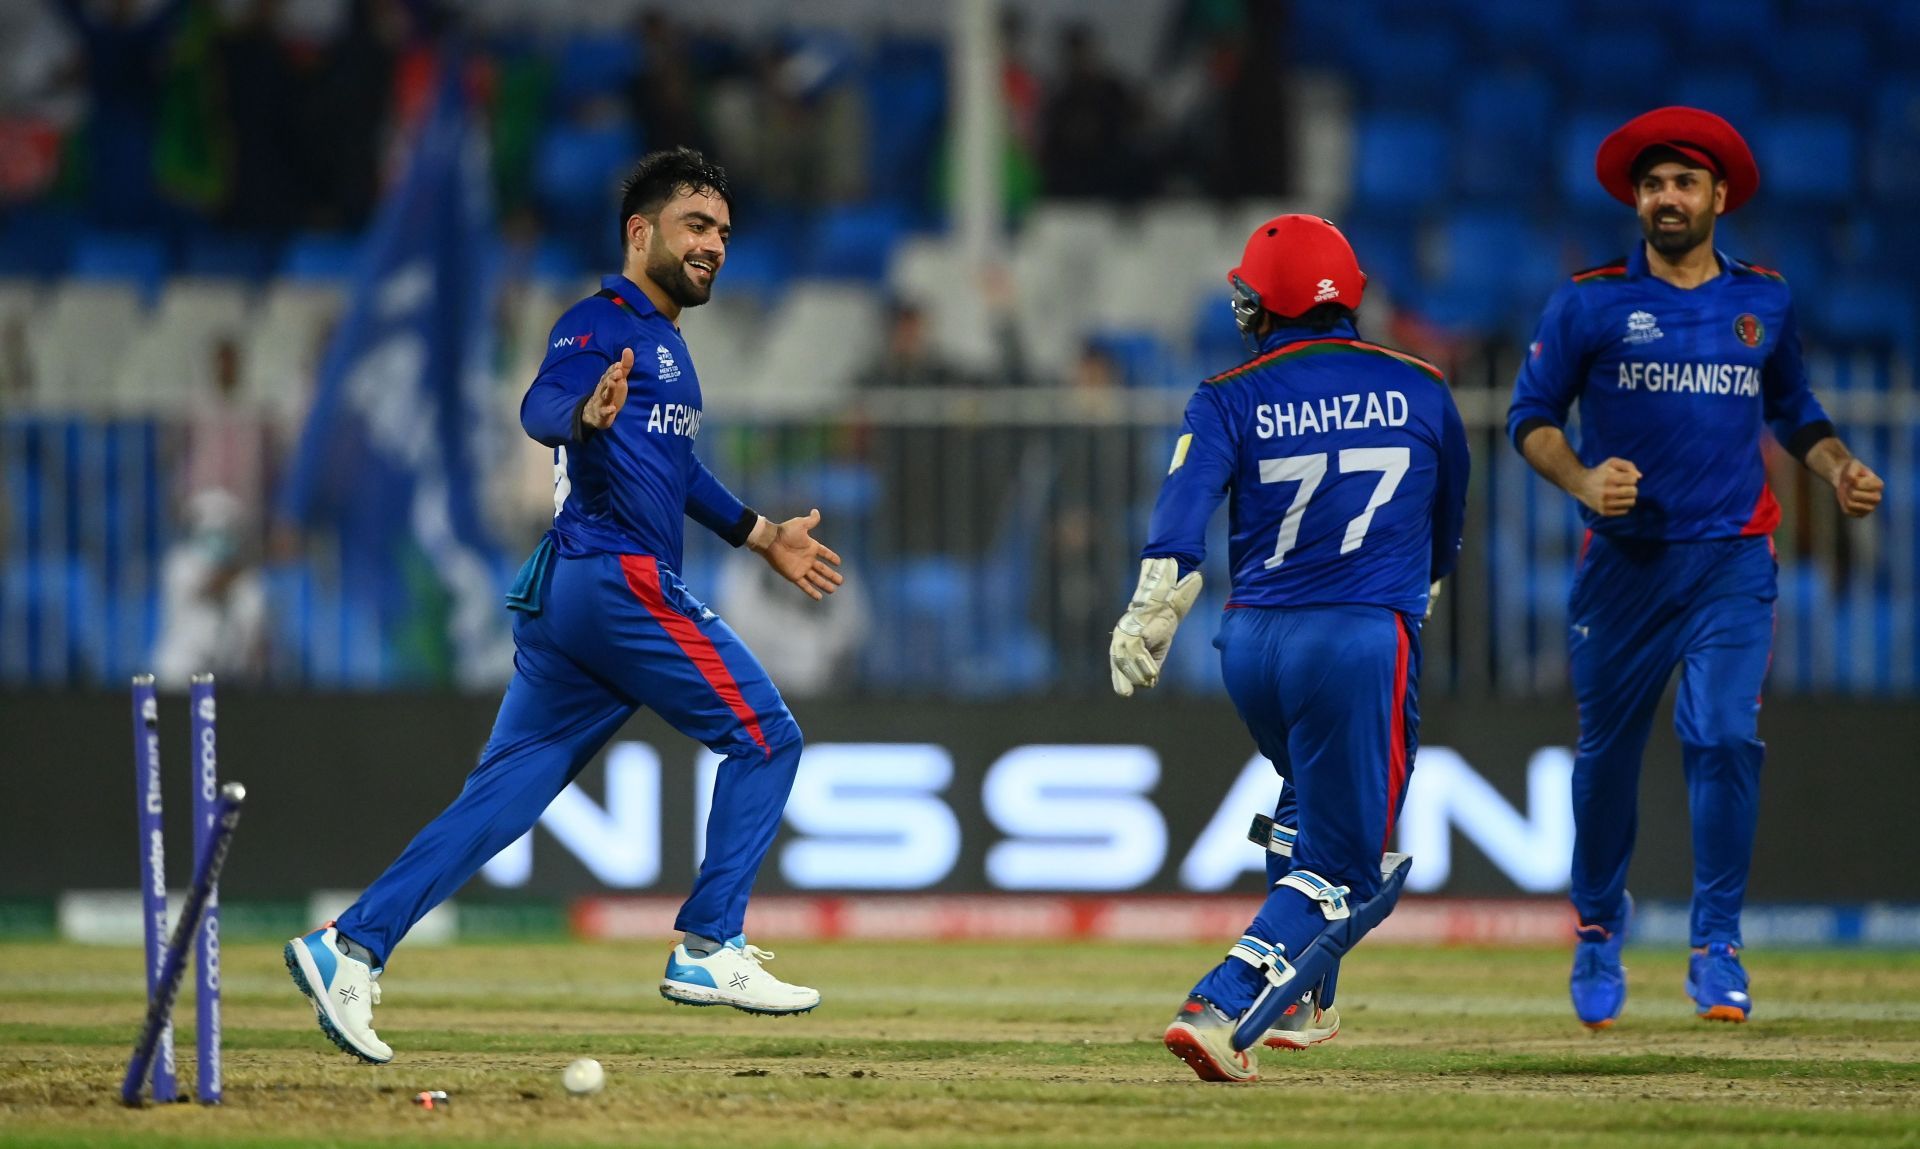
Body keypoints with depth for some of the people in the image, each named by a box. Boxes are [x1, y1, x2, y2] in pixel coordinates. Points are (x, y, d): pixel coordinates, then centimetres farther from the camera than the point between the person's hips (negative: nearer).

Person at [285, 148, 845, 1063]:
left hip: (566, 599, 9)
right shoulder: (602, 322, -6)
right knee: (764, 736, -3)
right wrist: (586, 414, -48)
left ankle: (350, 948, -5)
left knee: (502, 796, 3)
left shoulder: (663, 339, 26)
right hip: (619, 578, -9)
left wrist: (761, 537, 44)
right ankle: (708, 951, -4)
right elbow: (541, 406, -26)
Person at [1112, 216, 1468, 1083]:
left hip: (1251, 645, 3)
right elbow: (1448, 523, 21)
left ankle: (1296, 1001, 29)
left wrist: (1148, 615, -24)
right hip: (1365, 638, -3)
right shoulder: (1419, 391, 7)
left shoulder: (1232, 400, 2)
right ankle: (1221, 1007, -22)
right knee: (1342, 865, -2)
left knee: (1313, 798, 31)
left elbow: (1186, 503, -16)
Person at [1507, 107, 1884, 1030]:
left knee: (1724, 738, -14)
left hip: (1732, 563, 1)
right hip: (1623, 562, -1)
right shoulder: (1589, 302, 0)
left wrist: (1839, 469, 2)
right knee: (1607, 749, 7)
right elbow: (1530, 416, 2)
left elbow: (1793, 409, 21)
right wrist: (1581, 480, -17)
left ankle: (1717, 948, -7)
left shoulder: (1764, 301, 9)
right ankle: (1599, 919, 32)